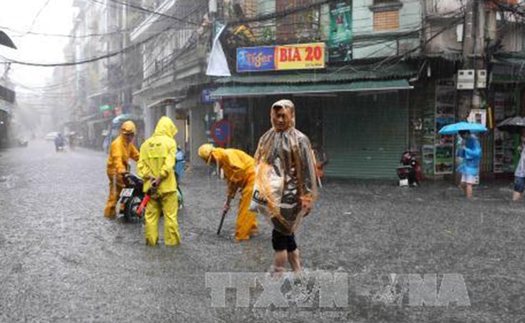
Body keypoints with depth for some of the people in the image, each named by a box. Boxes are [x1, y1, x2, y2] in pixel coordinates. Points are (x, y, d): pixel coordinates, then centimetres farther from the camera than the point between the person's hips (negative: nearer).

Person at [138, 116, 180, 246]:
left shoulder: (146, 143, 8)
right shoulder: (170, 142, -6)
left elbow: (141, 165, 0)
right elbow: (168, 164, -17)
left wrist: (150, 177, -7)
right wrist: (159, 179, -16)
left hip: (150, 186, 4)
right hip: (167, 186, -4)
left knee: (151, 215, 11)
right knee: (170, 215, 4)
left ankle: (151, 241, 17)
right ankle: (171, 241, 9)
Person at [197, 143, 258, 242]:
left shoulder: (227, 154, -16)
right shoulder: (223, 163, 14)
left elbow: (239, 168, -30)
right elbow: (231, 182, 17)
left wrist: (234, 180, -14)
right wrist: (228, 200, 16)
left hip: (252, 176, -10)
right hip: (247, 180, 10)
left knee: (246, 206, -6)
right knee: (246, 205, 19)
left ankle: (241, 235, -1)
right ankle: (251, 228, 33)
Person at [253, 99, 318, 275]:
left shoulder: (299, 140, -9)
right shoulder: (267, 137, 7)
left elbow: (306, 170, -10)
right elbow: (259, 165, 15)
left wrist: (307, 198, -13)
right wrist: (260, 190, 14)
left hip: (288, 195, -6)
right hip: (272, 194, 6)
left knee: (279, 235, -3)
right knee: (286, 234, 13)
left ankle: (277, 275, 9)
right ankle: (298, 272, 27)